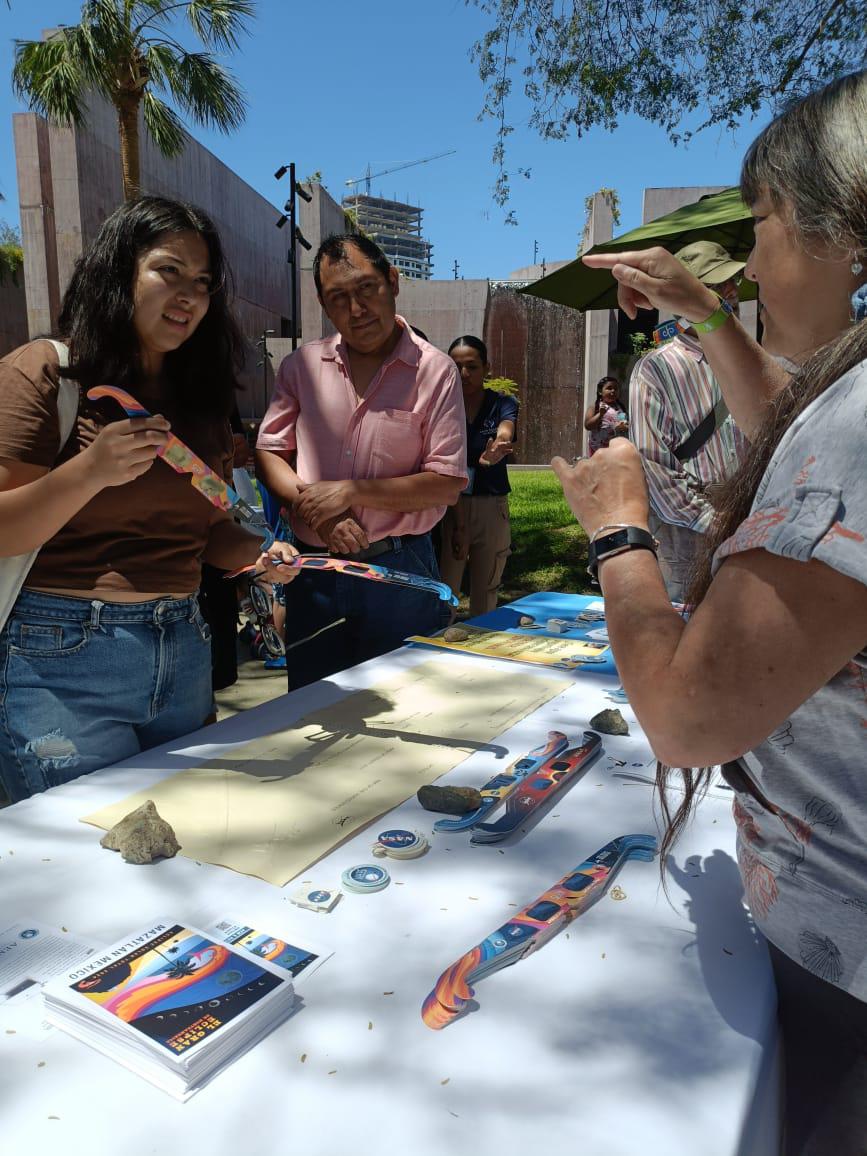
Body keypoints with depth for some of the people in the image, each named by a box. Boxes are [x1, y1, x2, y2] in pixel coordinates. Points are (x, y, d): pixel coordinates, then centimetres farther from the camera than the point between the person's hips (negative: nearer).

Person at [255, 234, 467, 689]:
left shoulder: (434, 370, -5)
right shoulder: (301, 366, 5)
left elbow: (448, 482, -9)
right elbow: (268, 452, 6)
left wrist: (351, 491, -15)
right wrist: (315, 507, -12)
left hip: (399, 570, -2)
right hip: (314, 572, 3)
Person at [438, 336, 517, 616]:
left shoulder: (502, 403, -2)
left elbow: (505, 432, -25)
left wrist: (494, 452, -50)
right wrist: (459, 523, -15)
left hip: (492, 507, 1)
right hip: (450, 506, 0)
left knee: (485, 594, 11)